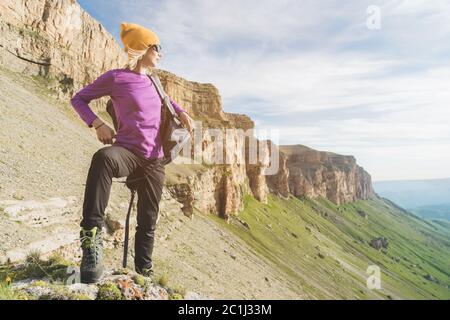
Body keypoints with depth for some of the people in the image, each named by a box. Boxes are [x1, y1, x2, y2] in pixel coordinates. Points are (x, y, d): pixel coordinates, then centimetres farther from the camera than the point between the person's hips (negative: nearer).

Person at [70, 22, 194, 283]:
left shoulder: (152, 81, 15)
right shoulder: (116, 77, -2)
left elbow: (165, 99, 36)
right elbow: (79, 99, 4)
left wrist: (181, 112, 16)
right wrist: (97, 124, -13)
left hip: (155, 160, 6)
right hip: (128, 151, -5)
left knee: (148, 221, 8)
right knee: (104, 157, -42)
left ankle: (144, 270, 26)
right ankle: (91, 238, -37)